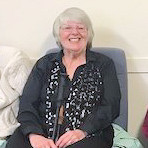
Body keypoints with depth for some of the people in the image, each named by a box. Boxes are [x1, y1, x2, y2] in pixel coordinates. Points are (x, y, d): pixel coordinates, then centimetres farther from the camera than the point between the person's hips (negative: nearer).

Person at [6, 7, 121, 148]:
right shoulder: (44, 64, 16)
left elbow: (111, 106, 2)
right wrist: (34, 134, -14)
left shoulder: (104, 64, 12)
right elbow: (27, 104, 6)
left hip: (88, 135, -1)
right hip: (42, 132, 2)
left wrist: (83, 131, -14)